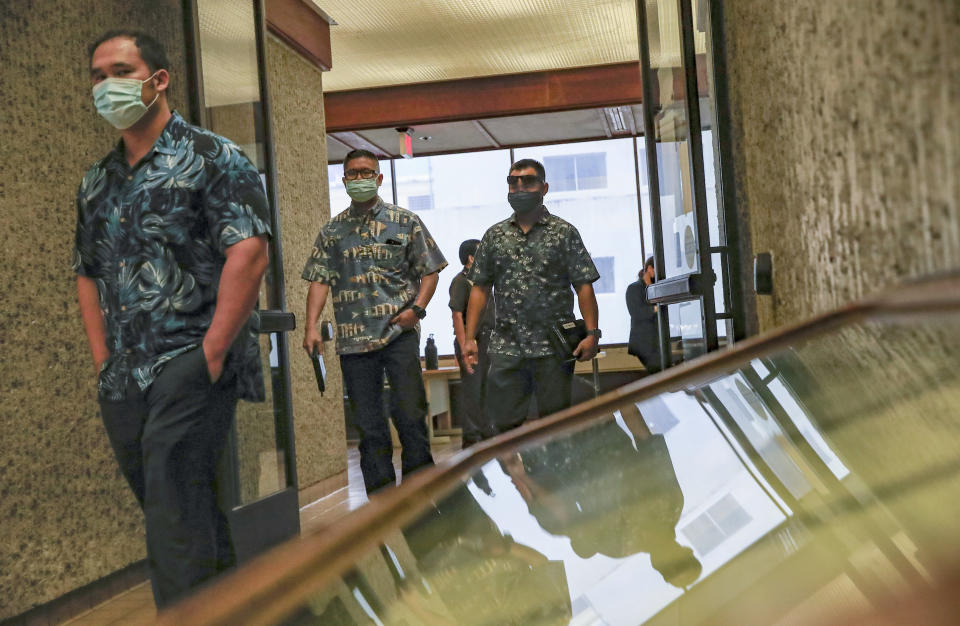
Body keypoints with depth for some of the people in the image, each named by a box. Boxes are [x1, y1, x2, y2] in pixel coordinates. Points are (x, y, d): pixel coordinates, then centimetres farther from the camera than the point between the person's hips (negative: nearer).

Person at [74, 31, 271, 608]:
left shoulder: (211, 158, -4)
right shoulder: (97, 183, 17)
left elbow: (249, 254, -15)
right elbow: (87, 274, 21)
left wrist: (211, 354, -18)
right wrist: (103, 360, 10)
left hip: (191, 365, -7)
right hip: (123, 380, 8)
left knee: (175, 516, -13)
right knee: (167, 511, 15)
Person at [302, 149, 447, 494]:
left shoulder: (405, 222, 7)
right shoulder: (332, 230, 13)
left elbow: (429, 270, 6)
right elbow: (319, 280, 7)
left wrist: (417, 308, -10)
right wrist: (311, 327, -5)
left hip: (399, 332, -2)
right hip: (353, 338, 2)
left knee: (409, 413, -6)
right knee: (368, 423, 6)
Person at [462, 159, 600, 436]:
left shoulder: (564, 233, 4)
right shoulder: (494, 235, 12)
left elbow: (584, 286, 0)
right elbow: (480, 288, 12)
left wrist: (592, 333, -11)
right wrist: (469, 338, 5)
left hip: (554, 347, -2)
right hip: (506, 348, 3)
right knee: (503, 422, 3)